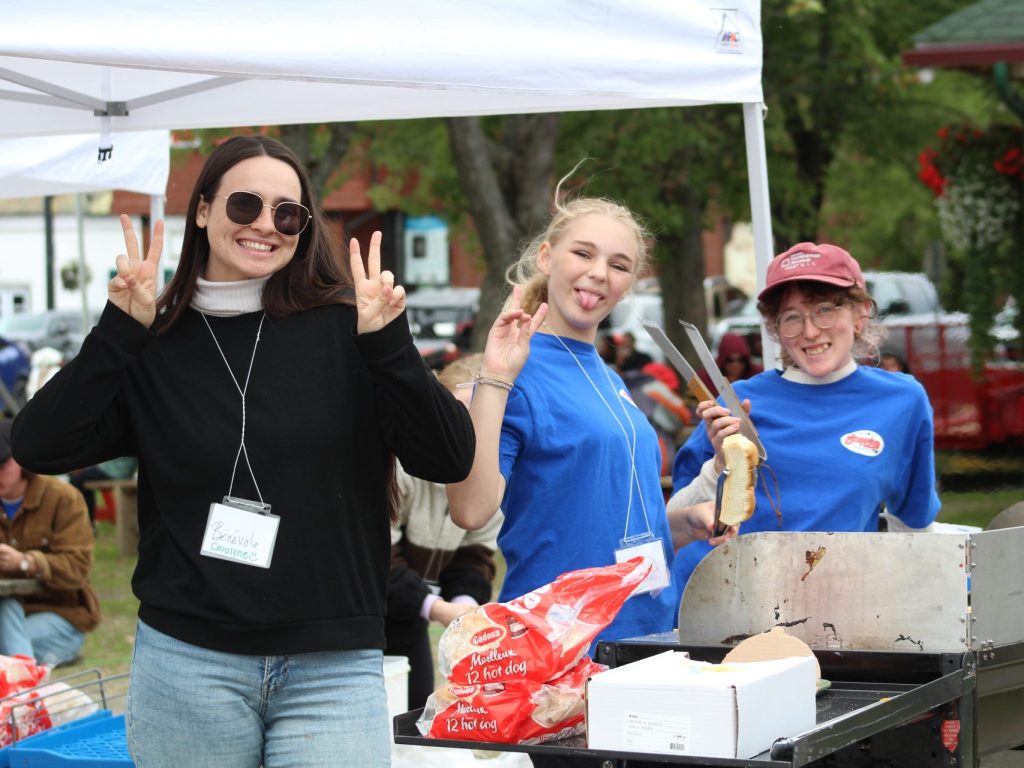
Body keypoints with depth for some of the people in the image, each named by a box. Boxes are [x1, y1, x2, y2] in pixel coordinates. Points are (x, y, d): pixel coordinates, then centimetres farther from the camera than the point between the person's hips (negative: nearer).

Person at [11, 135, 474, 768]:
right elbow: (41, 449, -6)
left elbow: (450, 461, -6)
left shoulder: (343, 330, 0)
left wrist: (386, 343, -17)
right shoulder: (155, 345, 4)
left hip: (335, 669, -1)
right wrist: (119, 332, -12)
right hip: (187, 662, 1)